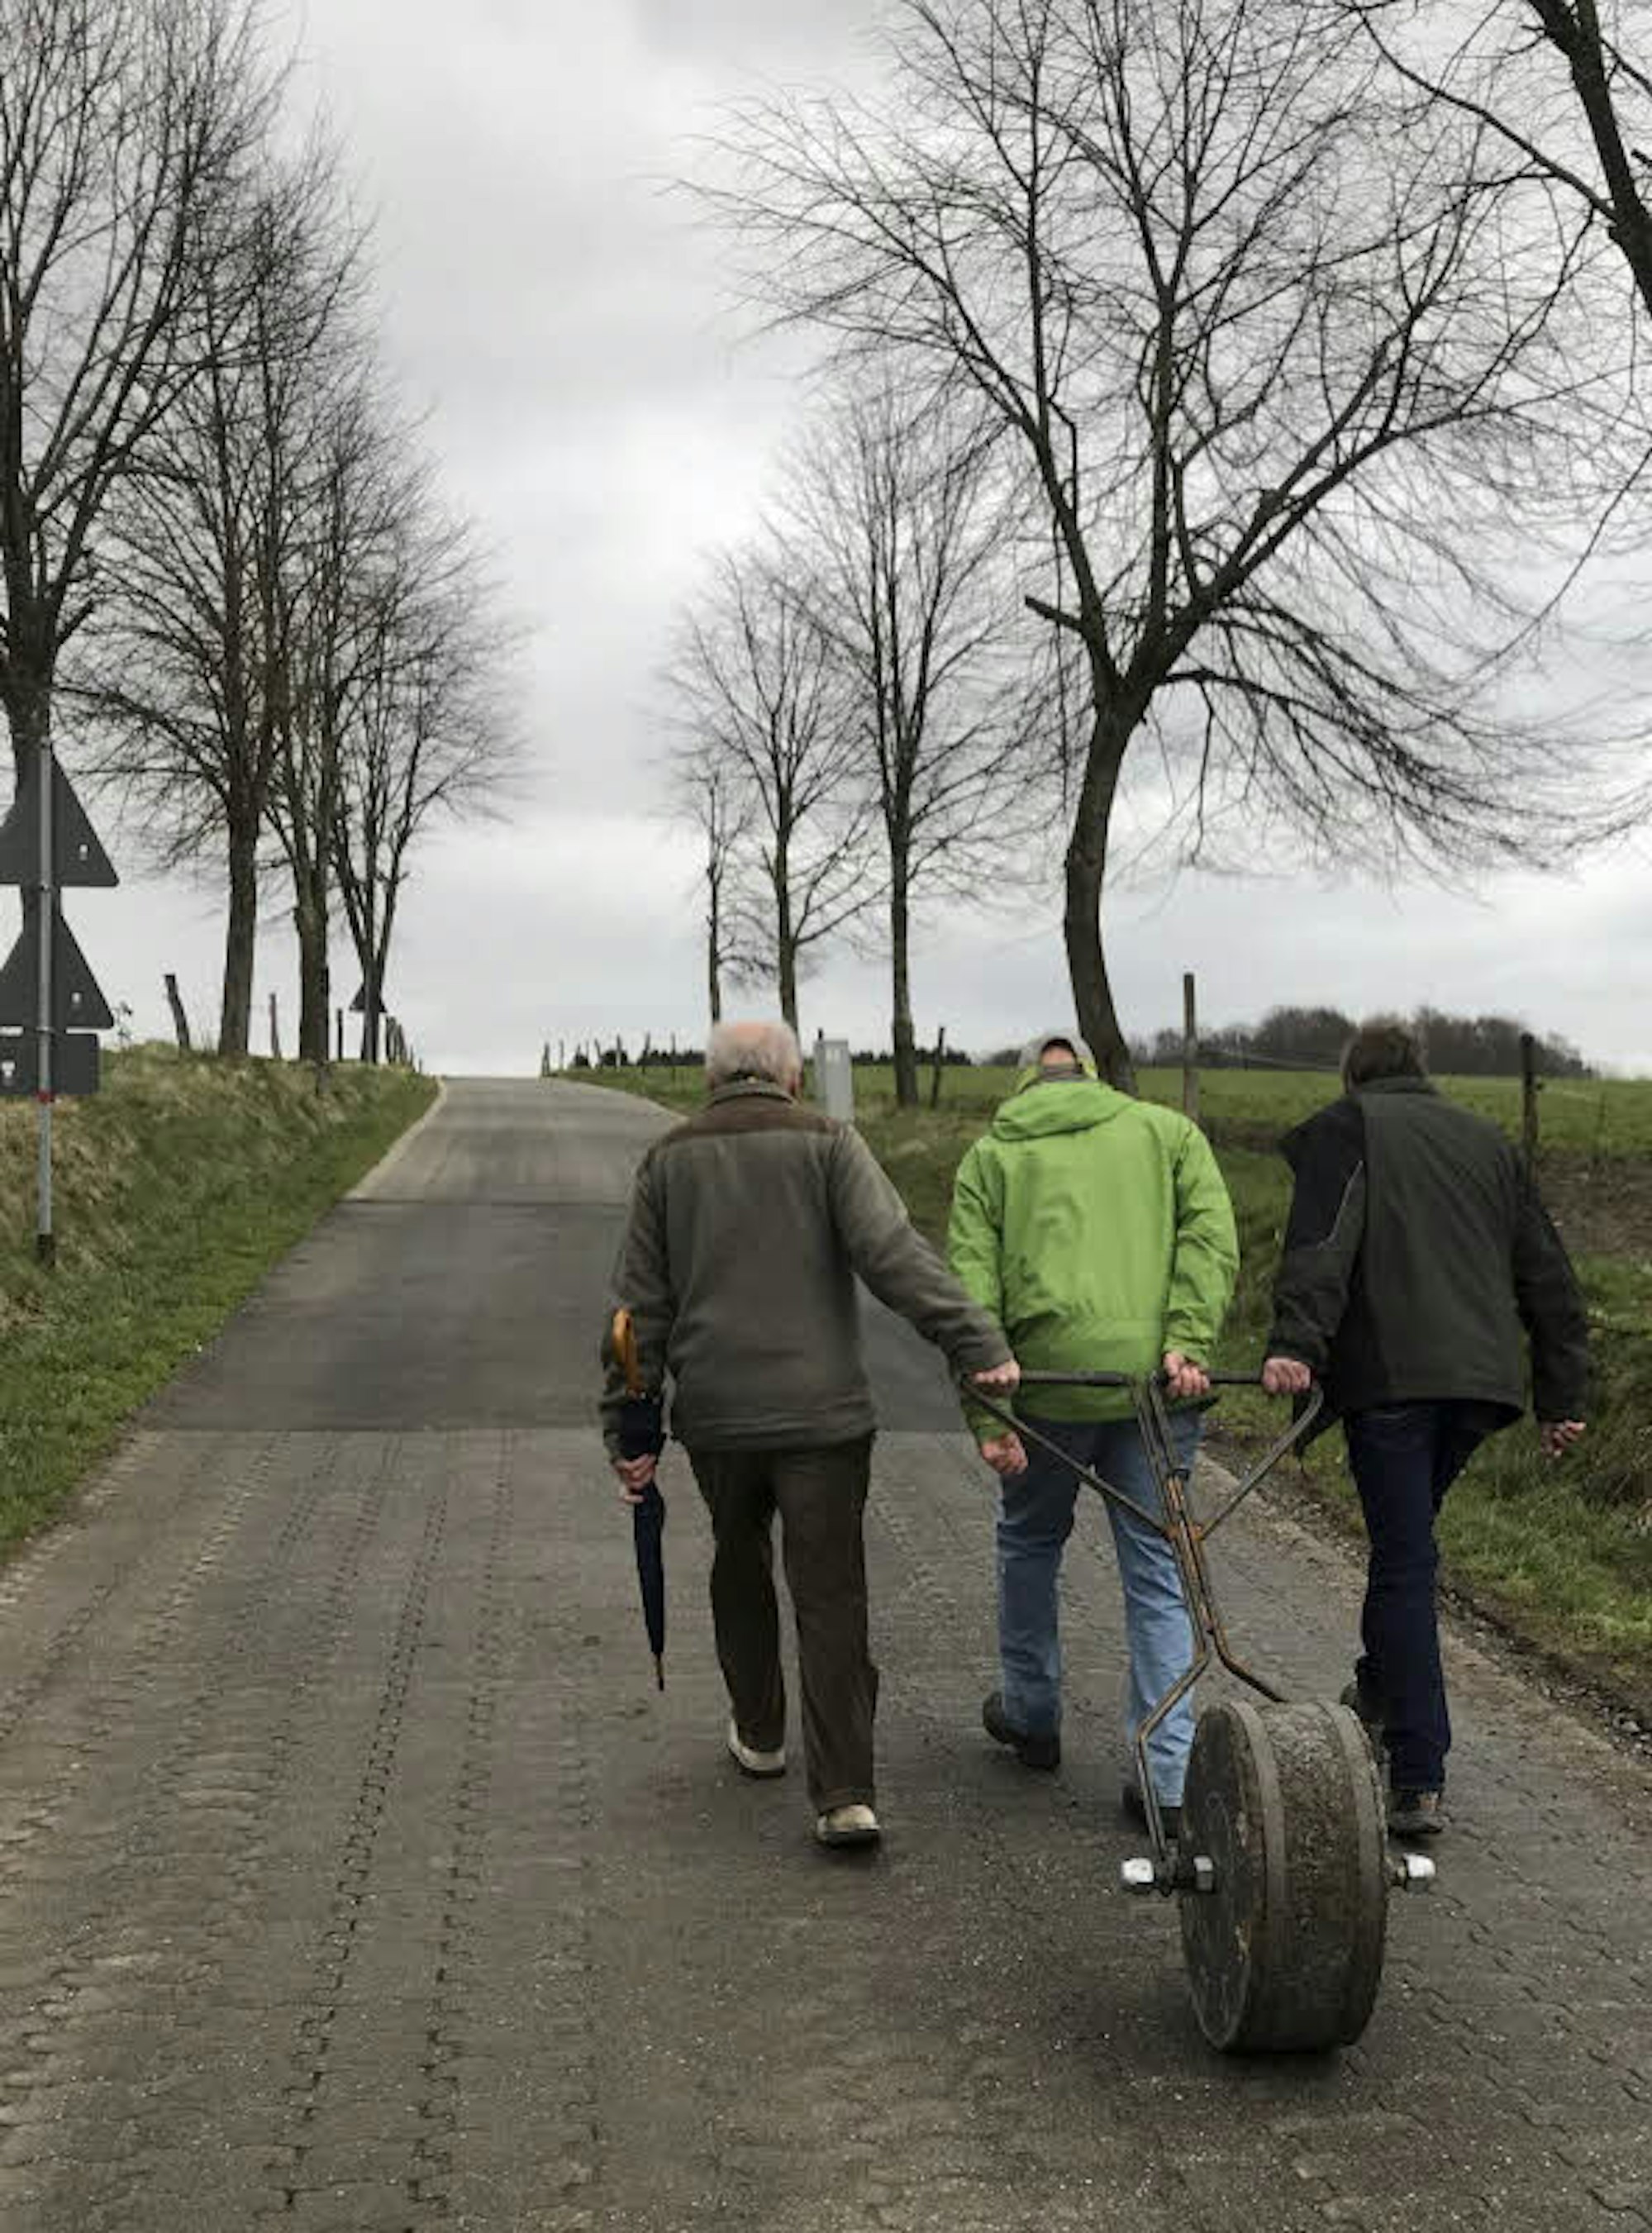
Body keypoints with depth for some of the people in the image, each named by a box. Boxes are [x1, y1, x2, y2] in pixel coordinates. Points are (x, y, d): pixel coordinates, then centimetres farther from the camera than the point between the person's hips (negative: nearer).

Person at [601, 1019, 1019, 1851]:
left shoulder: (669, 1160, 9)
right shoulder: (825, 1143, 0)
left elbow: (641, 1308, 9)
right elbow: (894, 1254, -14)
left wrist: (627, 1431, 12)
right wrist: (978, 1346, -17)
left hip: (715, 1415, 3)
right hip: (822, 1411, -2)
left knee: (739, 1568, 24)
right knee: (830, 1597, 0)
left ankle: (758, 1734, 37)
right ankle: (844, 1796, -5)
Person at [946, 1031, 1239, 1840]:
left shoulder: (991, 1155, 12)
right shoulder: (1165, 1129, 15)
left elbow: (969, 1290, 1)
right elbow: (1212, 1235, -2)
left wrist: (985, 1416, -2)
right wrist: (1187, 1342, -10)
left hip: (1049, 1379, -1)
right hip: (1157, 1381, 1)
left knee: (1030, 1543, 22)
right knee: (1155, 1569, 7)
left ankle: (1032, 1716, 37)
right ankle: (1169, 1777, 4)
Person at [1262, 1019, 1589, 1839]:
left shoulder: (1343, 1128, 7)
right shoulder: (1488, 1141, 23)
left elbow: (1319, 1242, -12)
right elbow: (1547, 1276, 20)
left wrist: (1295, 1342, -22)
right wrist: (1561, 1396, 22)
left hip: (1390, 1376, -5)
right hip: (1480, 1379, 5)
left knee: (1405, 1561, -4)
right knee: (1406, 1539, 23)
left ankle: (1419, 1782, -6)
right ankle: (1379, 1695, 39)